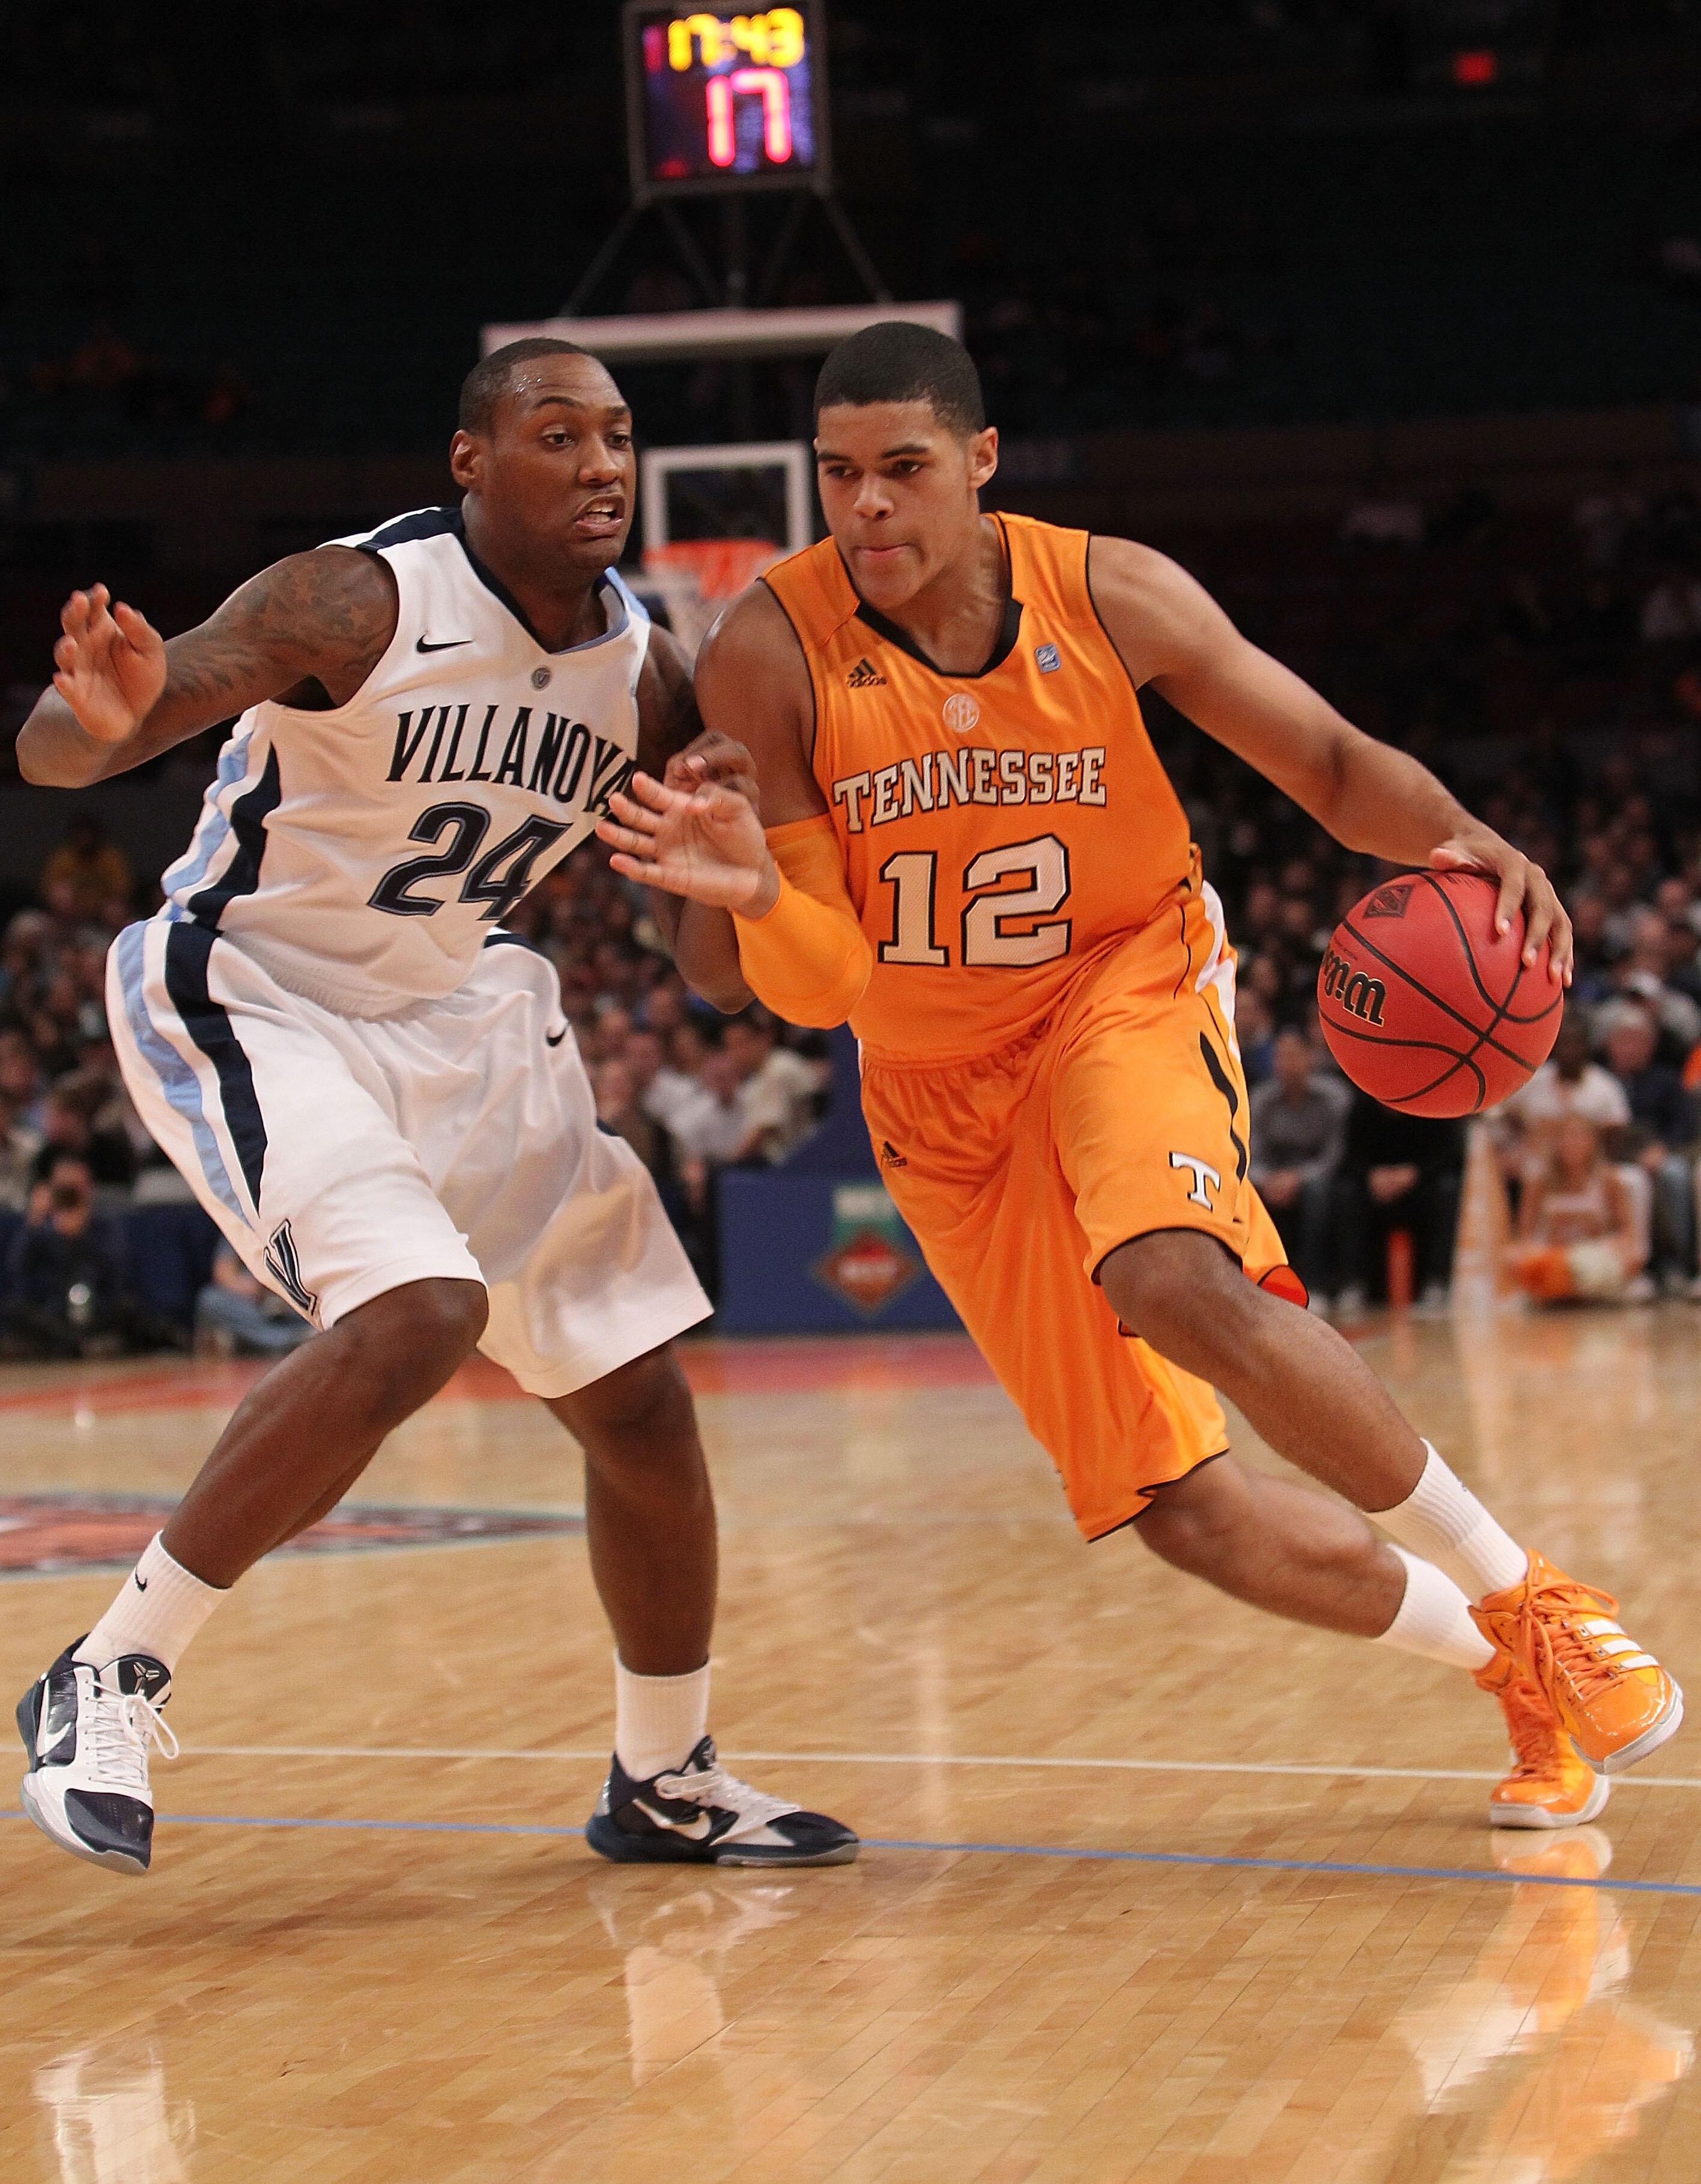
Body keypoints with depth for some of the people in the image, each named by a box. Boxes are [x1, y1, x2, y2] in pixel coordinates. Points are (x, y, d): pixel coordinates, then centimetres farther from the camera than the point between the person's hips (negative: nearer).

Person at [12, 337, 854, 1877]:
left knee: (641, 1400, 5)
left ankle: (666, 1781, 25)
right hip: (248, 999, -7)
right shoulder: (357, 604, -22)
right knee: (415, 1318, -30)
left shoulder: (644, 675, -4)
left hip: (455, 1016, 7)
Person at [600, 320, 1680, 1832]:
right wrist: (749, 894, -38)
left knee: (1176, 1286, -35)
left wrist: (1466, 839, -23)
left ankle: (1526, 1596, -16)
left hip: (1129, 988, -1)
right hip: (947, 1095, 2)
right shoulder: (769, 657, -16)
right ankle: (1521, 1673, 17)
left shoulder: (1112, 596, -13)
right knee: (1181, 1511, -7)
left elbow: (1334, 765, -1)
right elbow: (818, 985, -15)